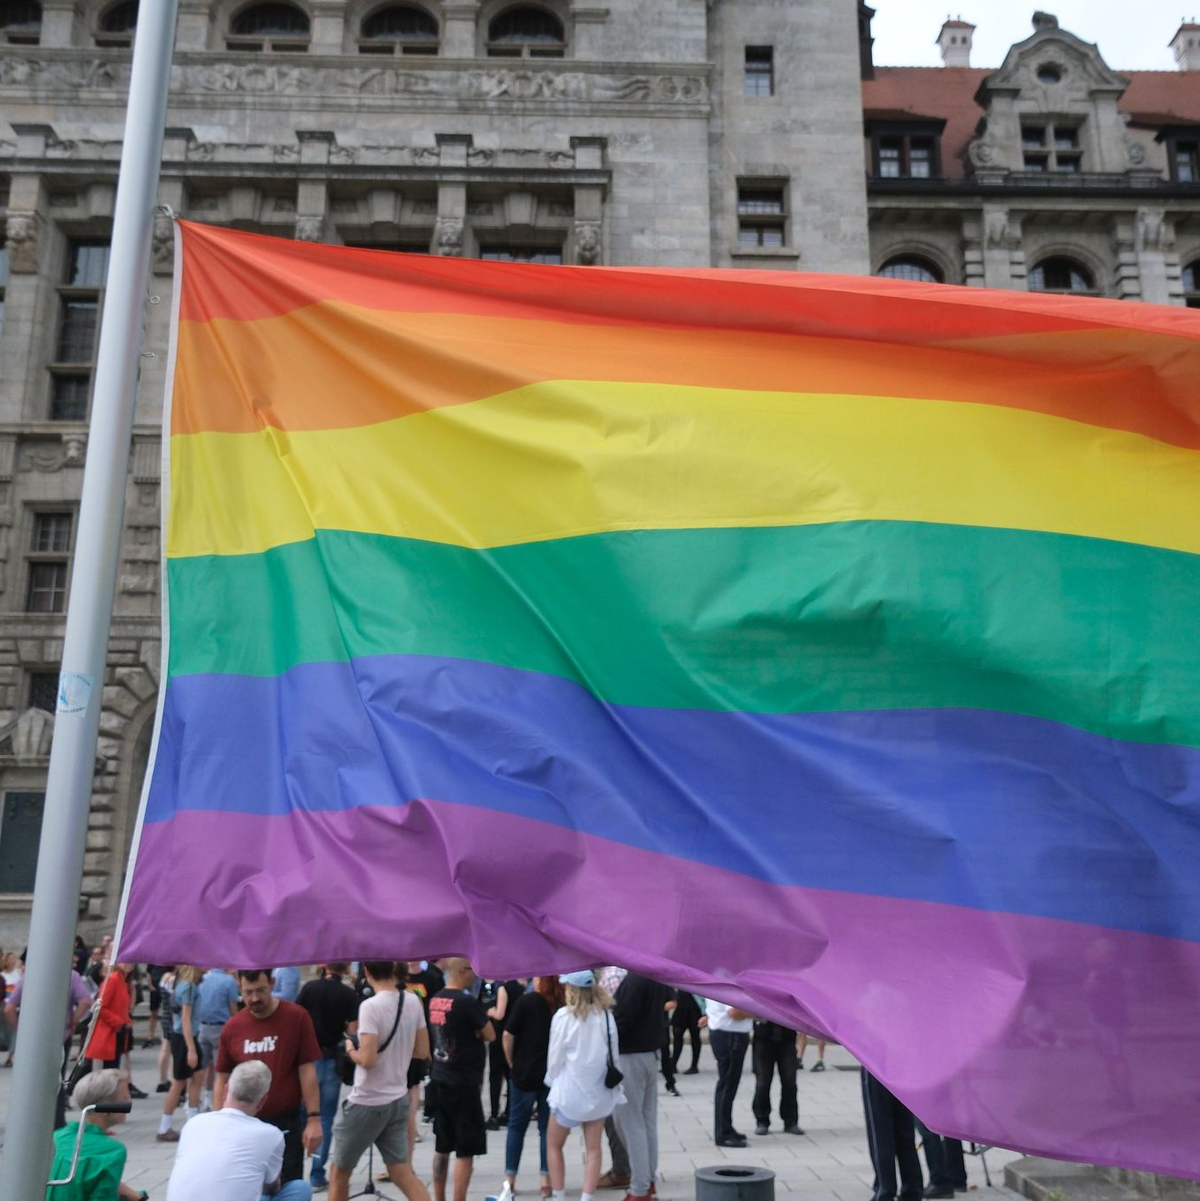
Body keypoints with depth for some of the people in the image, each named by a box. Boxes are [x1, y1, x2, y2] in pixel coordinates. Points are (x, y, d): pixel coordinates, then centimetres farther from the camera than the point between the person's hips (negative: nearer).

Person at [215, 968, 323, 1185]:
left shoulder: (297, 1017, -10)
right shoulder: (232, 1028, -2)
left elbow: (307, 1071, -9)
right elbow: (222, 1080, 6)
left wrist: (314, 1119, -13)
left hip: (287, 1123, -3)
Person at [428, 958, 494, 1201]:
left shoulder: (435, 1000, 5)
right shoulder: (467, 1001, -18)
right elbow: (490, 1035, -10)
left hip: (439, 1079, 8)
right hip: (463, 1083, -8)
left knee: (442, 1146, 17)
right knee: (466, 1150, 0)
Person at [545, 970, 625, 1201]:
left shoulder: (564, 1016, -13)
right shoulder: (605, 1015, -4)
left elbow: (555, 1056, -7)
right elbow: (613, 1054, 2)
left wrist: (552, 1080, 10)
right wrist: (613, 1084, 13)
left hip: (570, 1090, -3)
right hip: (599, 1089, 3)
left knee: (553, 1145, 15)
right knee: (593, 1148, 10)